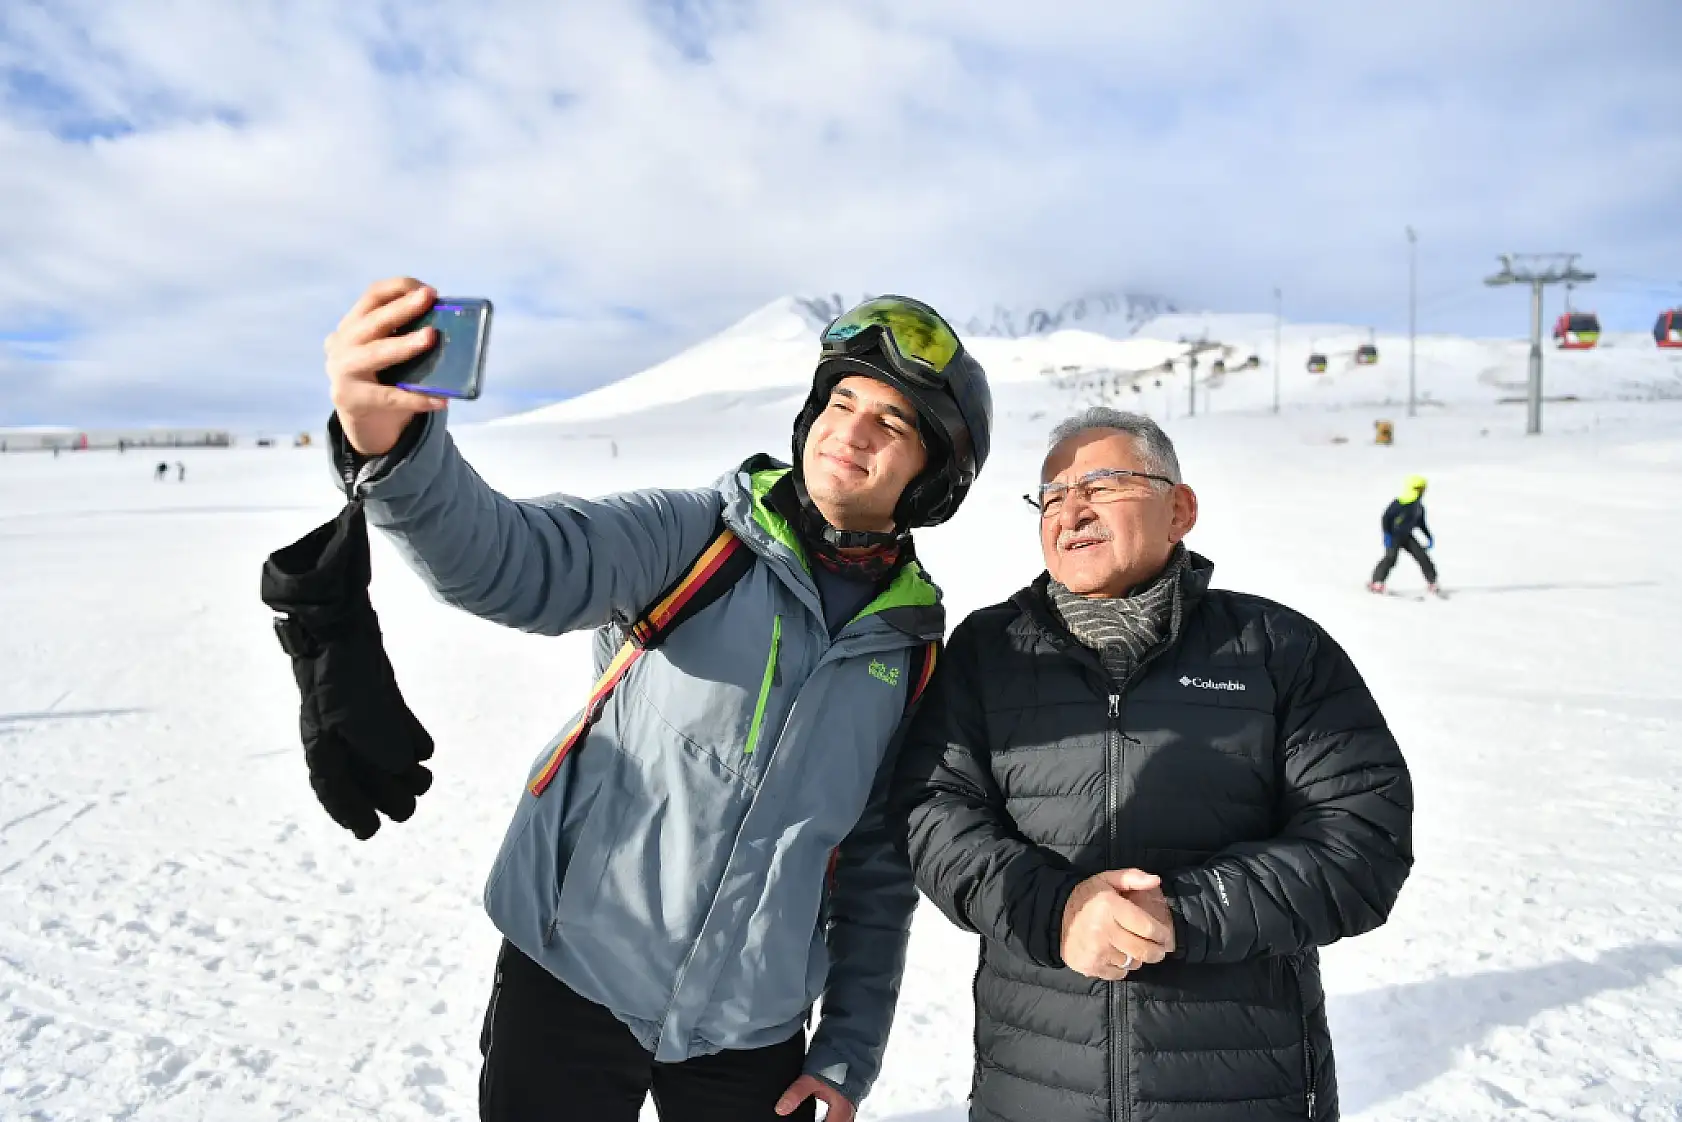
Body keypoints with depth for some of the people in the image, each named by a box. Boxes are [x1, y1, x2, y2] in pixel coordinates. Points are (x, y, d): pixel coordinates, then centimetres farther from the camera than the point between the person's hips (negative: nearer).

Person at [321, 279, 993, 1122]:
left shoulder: (913, 647, -1)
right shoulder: (698, 536, -9)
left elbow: (881, 865, 5)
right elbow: (519, 566, -26)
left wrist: (850, 1051, 4)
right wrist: (392, 446, -44)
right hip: (572, 982, -2)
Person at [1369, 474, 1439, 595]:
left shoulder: (1419, 507, 5)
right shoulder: (1399, 503, -19)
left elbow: (1421, 523, 21)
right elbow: (1386, 517, -17)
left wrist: (1429, 537, 15)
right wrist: (1387, 534, -22)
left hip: (1407, 536, 7)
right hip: (1394, 535, -7)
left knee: (1422, 556, -1)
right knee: (1391, 557, -23)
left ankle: (1432, 584, 8)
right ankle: (1376, 582, -17)